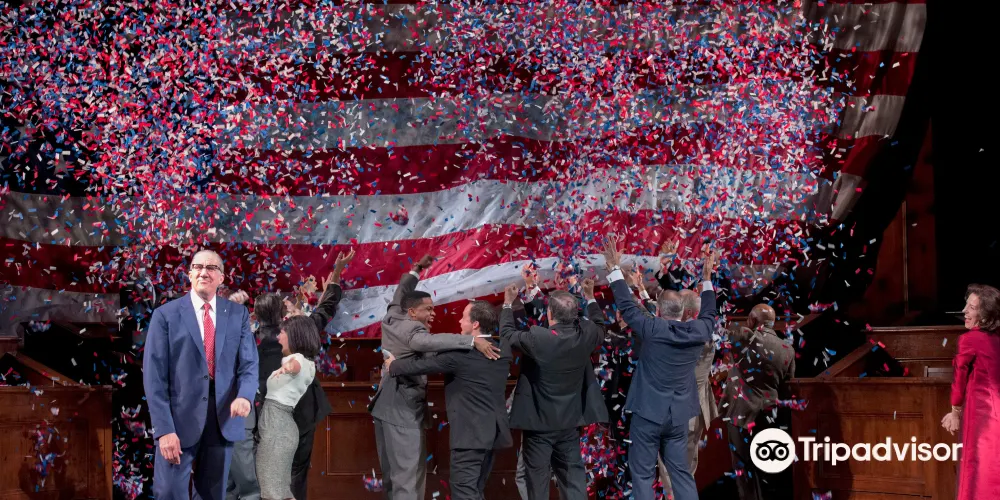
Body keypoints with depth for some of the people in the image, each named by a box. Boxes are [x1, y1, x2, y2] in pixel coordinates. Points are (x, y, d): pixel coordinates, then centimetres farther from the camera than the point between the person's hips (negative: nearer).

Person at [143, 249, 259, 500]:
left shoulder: (238, 314, 8)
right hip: (179, 420, -2)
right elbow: (154, 377, -5)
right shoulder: (166, 315, 0)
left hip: (223, 421, 3)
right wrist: (164, 429, -14)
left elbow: (249, 363, 2)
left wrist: (244, 395, -21)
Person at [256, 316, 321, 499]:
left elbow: (295, 365, -38)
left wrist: (287, 366, -59)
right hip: (279, 422, 10)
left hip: (275, 423, -10)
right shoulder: (306, 364, 16)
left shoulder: (299, 359, -12)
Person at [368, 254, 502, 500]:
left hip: (388, 406, 10)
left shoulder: (391, 318, 8)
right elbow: (430, 341, -39)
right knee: (409, 474, -12)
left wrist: (417, 270, 36)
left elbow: (401, 294, 28)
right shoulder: (411, 328, -18)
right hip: (403, 410, -10)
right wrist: (473, 341, -45)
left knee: (392, 472, 15)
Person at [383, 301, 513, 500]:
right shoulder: (503, 348, 4)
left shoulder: (461, 353, -15)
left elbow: (423, 365, -6)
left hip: (470, 431, -8)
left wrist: (393, 365, 9)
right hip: (493, 430, 8)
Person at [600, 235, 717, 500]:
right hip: (679, 414, 5)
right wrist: (707, 279, 28)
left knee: (643, 473, 2)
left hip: (648, 411, -5)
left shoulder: (652, 329, -15)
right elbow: (709, 314, 18)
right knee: (681, 471, 11)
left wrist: (615, 268, -2)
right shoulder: (698, 331, -3)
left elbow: (627, 305, -7)